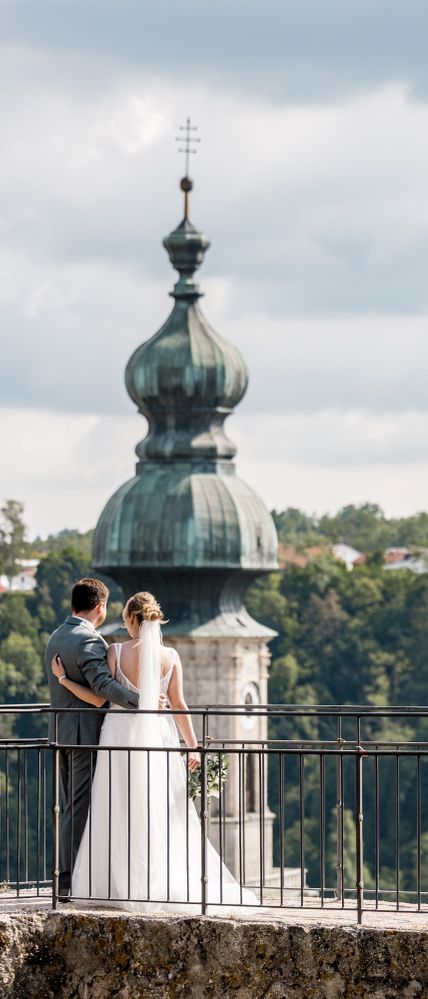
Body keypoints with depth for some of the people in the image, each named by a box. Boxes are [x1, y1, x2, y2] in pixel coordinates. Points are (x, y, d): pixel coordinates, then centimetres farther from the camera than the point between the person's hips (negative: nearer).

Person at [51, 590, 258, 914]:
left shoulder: (116, 652, -7)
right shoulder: (170, 656, -1)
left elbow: (101, 698, -8)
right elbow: (178, 705, -2)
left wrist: (64, 679, -1)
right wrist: (193, 746, 2)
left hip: (121, 735, -2)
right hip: (159, 737, 2)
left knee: (120, 816, 5)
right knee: (162, 816, 9)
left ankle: (123, 887, 2)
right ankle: (164, 885, 6)